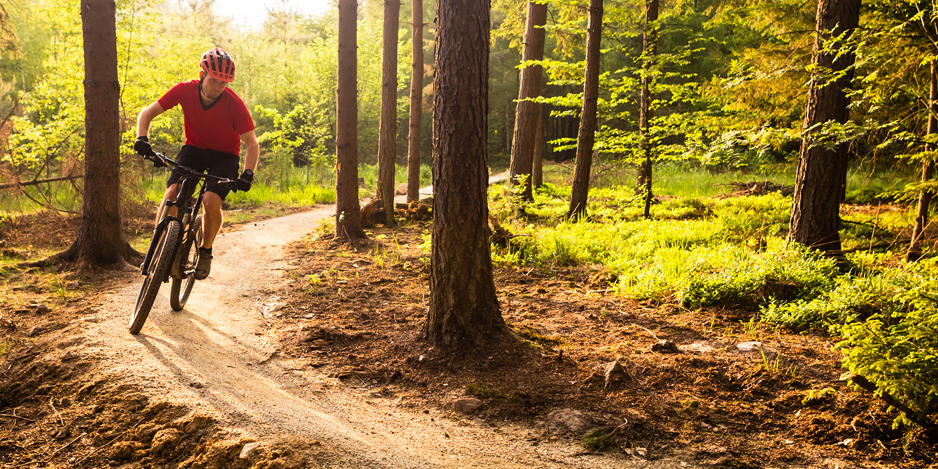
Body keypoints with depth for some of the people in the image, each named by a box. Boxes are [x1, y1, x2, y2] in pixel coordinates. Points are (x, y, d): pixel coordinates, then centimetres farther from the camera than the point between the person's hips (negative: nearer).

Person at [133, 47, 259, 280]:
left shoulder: (234, 104, -24)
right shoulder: (185, 90, -19)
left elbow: (251, 142, -18)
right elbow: (147, 113, -10)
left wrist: (248, 173, -33)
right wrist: (142, 139, -27)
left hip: (224, 155, -2)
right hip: (194, 148, 2)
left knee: (211, 201, -24)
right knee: (172, 193, -22)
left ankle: (206, 252, 2)